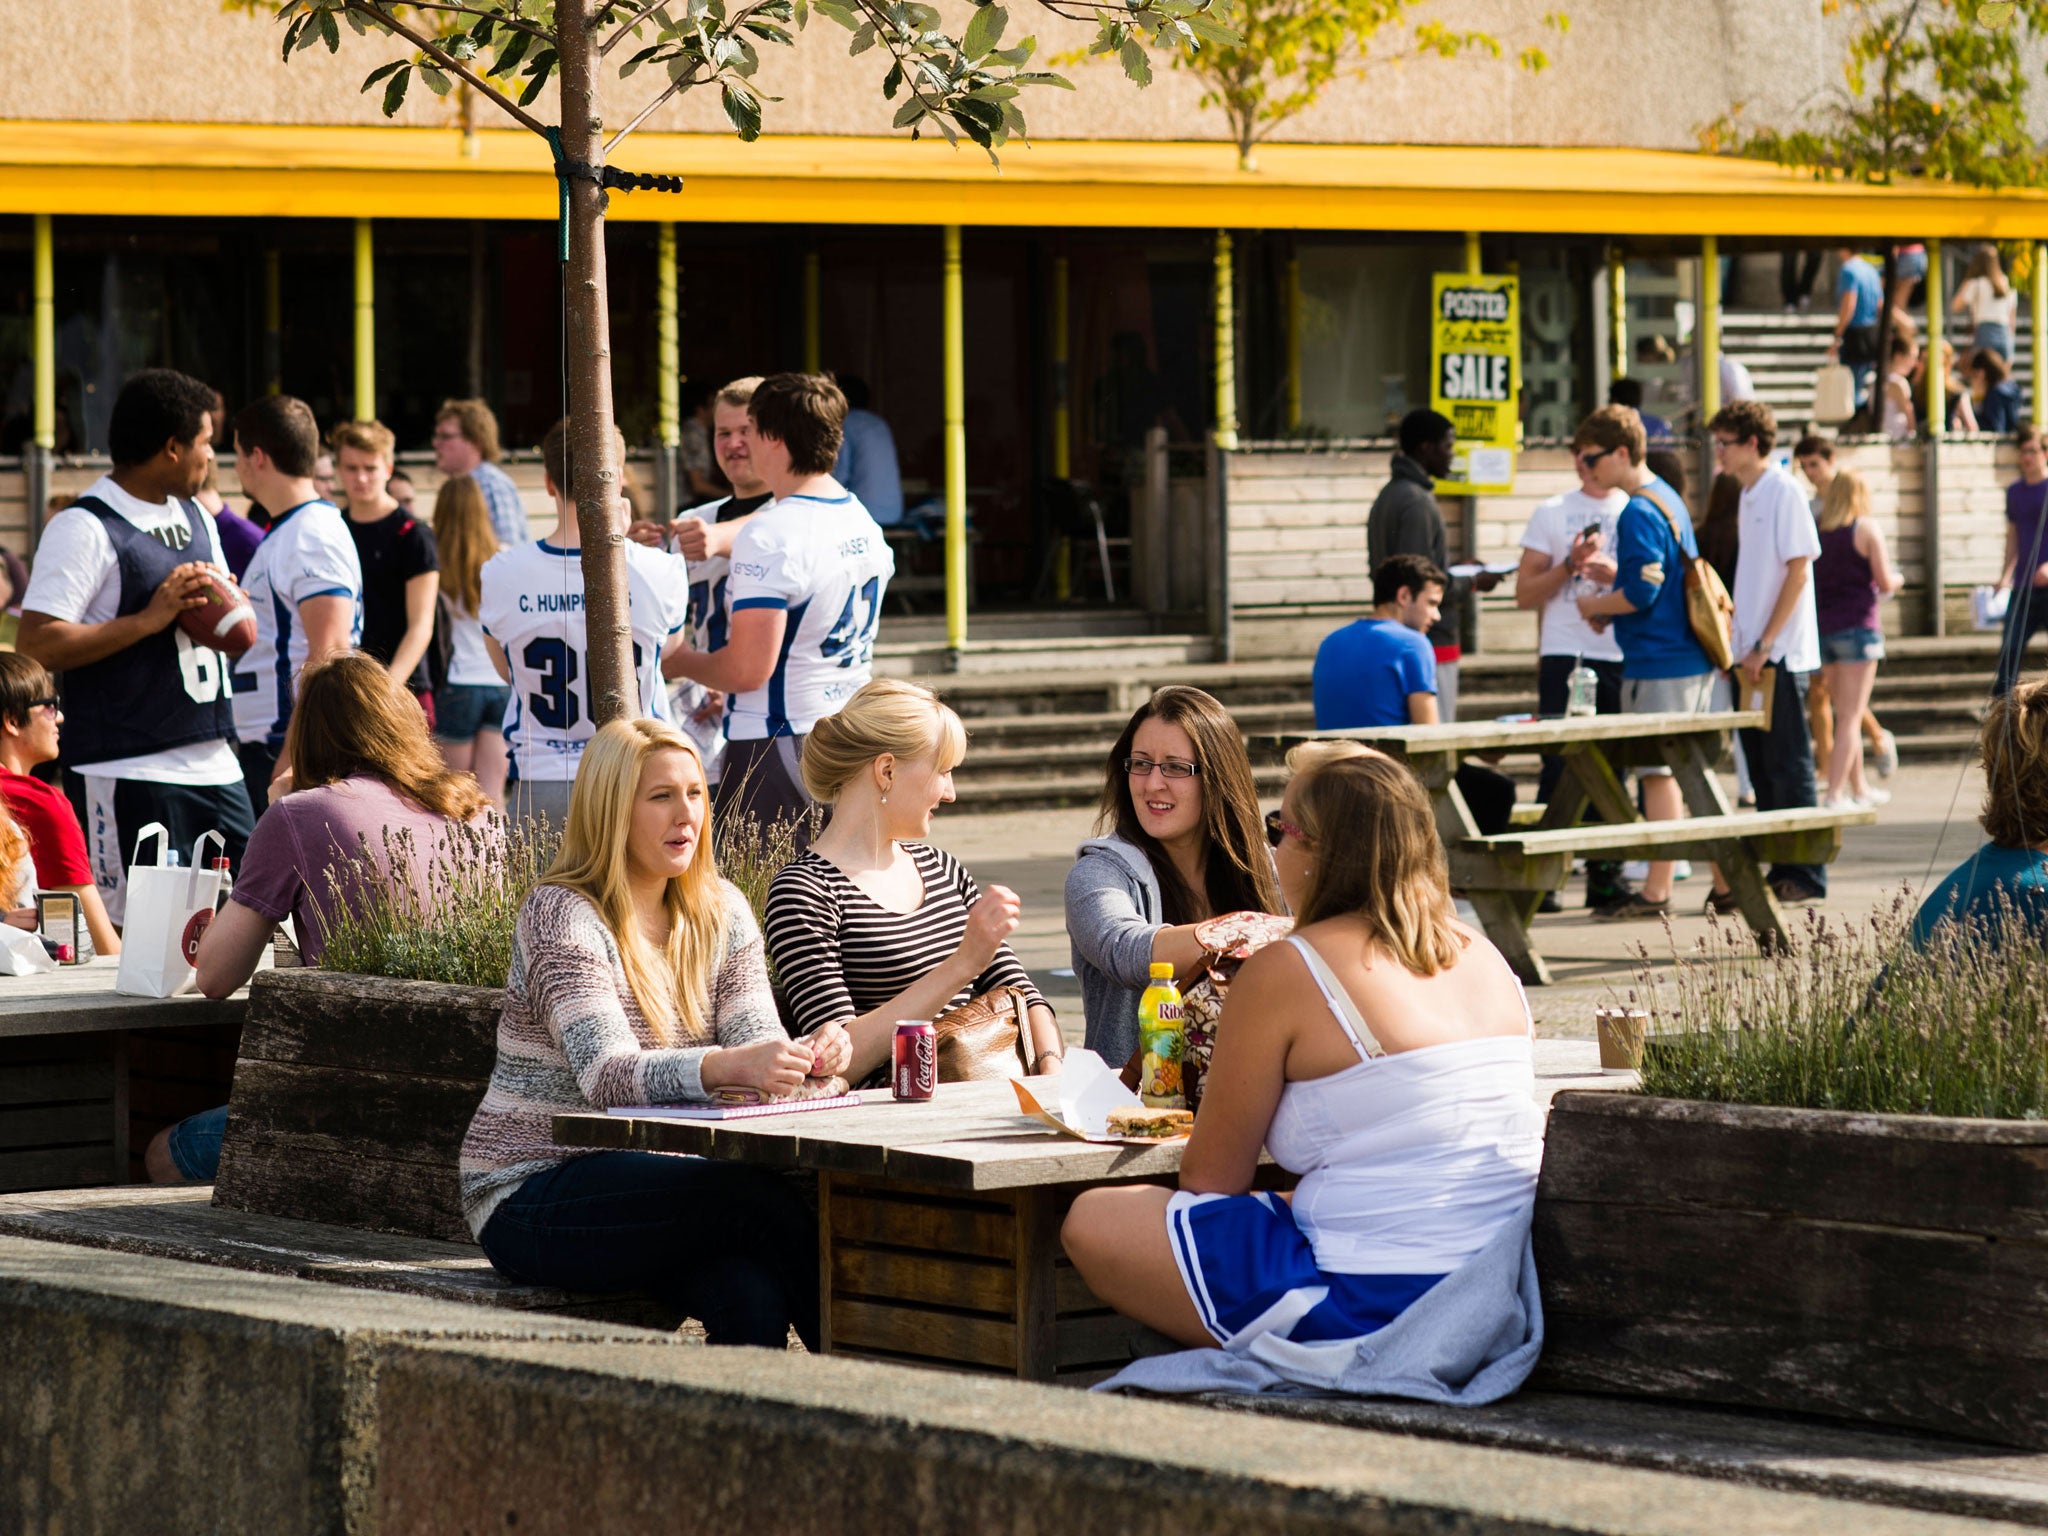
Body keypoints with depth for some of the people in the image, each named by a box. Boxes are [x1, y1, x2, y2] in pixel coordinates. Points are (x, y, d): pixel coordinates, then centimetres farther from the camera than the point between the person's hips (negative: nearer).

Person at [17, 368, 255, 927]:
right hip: (131, 772, -8)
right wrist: (150, 619, -19)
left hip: (216, 768, 8)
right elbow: (35, 646, -18)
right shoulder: (86, 528, -9)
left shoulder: (197, 518, 16)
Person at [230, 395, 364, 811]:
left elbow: (329, 652, -22)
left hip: (296, 746, -10)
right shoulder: (282, 533, 19)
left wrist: (291, 757, -25)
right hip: (265, 744, 10)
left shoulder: (315, 535, -14)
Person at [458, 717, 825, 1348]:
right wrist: (724, 1067, -43)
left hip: (650, 1186, 6)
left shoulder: (721, 913, 9)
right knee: (761, 1198, -28)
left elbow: (754, 1041, -2)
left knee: (752, 1295, -28)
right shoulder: (561, 916, -12)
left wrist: (807, 1056, -27)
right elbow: (608, 1075, -25)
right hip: (532, 1199, -6)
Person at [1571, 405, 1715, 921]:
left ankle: (1656, 892, -4)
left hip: (1658, 664, -9)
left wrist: (1596, 606, -5)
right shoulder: (1671, 500, 15)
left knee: (1659, 773, -6)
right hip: (1694, 660, 9)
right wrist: (1610, 574, 18)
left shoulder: (1637, 513, -15)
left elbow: (1641, 593, -21)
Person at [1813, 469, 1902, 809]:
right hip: (1856, 625, -5)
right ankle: (1835, 791, -13)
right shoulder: (1866, 527, -6)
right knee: (1851, 716, -4)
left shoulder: (1816, 530, 7)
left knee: (1846, 713, 17)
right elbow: (1884, 582, -8)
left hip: (1821, 625, 5)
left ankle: (1858, 788, 26)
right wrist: (1897, 580, 14)